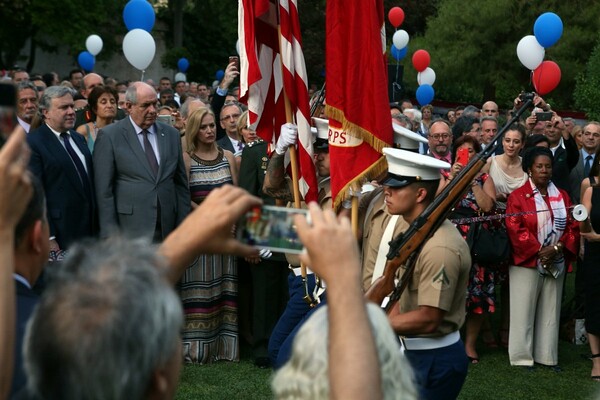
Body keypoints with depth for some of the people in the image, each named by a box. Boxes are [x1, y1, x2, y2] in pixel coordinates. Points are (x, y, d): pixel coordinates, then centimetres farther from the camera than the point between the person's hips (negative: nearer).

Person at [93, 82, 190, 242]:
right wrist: (111, 235, -8)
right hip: (129, 232, -4)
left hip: (168, 232, 4)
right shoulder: (109, 136, -2)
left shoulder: (171, 134, 11)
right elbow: (104, 190, -4)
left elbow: (181, 184, 14)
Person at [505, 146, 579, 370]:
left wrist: (556, 248, -11)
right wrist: (538, 251, -16)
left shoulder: (562, 196, 10)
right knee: (524, 310, 0)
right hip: (526, 262, -4)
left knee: (550, 310, 8)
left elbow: (573, 226, 6)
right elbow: (515, 229, -12)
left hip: (555, 263, 4)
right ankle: (522, 356, 8)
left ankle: (547, 355, 15)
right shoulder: (518, 196, -4)